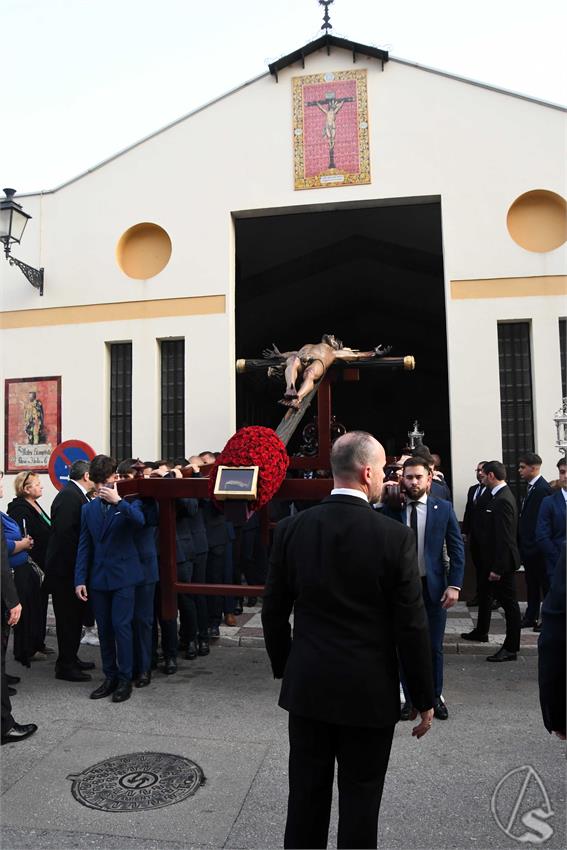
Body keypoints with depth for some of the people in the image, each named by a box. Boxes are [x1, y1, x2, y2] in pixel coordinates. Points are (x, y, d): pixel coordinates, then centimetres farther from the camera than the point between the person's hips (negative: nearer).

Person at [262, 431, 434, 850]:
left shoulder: (291, 529, -6)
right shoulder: (396, 536, -16)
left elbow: (274, 612, 1)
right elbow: (412, 627, -11)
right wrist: (424, 699, 1)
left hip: (307, 687, 3)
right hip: (369, 692, -3)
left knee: (307, 796, 18)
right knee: (360, 800, 15)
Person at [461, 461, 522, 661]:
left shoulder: (503, 500, -24)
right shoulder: (498, 496, 7)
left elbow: (504, 538, -26)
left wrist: (498, 568, -23)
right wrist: (491, 565, 16)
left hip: (502, 562, -11)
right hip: (491, 559, 11)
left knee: (509, 603, 1)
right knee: (484, 594, 25)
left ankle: (511, 648, 12)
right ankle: (481, 632, 43)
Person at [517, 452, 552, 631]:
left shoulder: (542, 488, -18)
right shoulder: (532, 487, 11)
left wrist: (534, 545, -20)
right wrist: (522, 543, 12)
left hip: (536, 547, -9)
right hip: (528, 546, 9)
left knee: (544, 583, 4)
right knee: (531, 583, 17)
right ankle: (531, 616, 26)